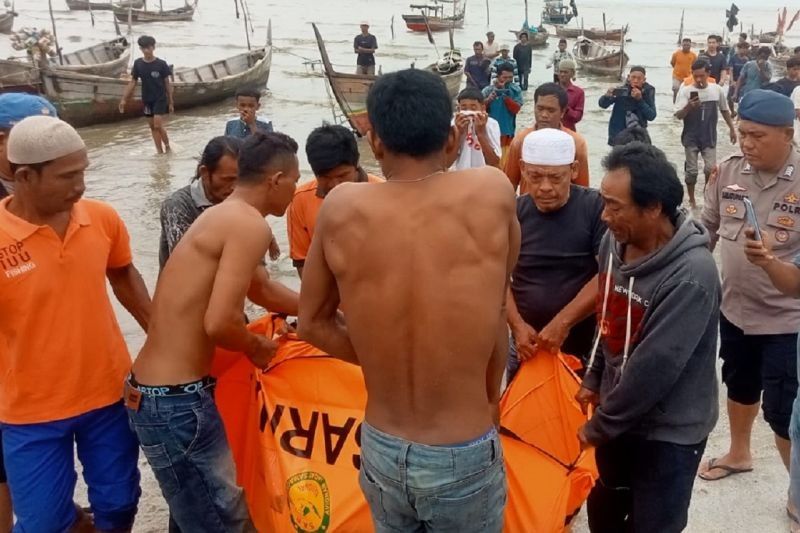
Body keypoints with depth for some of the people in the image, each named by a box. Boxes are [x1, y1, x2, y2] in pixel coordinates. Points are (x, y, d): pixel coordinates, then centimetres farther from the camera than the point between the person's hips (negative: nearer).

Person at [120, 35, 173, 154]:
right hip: (147, 99, 4)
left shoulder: (161, 64, -10)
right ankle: (160, 151, 15)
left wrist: (171, 102, -2)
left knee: (158, 125, -11)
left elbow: (167, 83, -4)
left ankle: (167, 147, 11)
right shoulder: (138, 63, -2)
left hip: (160, 99, -4)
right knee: (152, 126, 7)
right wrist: (124, 99, 2)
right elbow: (133, 82, 5)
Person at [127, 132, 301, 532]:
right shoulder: (250, 225, -17)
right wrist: (257, 347, -5)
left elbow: (259, 286, 28)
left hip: (153, 393, 10)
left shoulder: (222, 215, 13)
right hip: (176, 401, -10)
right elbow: (219, 323, -26)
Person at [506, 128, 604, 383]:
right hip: (526, 344, 3)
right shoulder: (513, 213, -1)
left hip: (584, 346, -3)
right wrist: (518, 326, -13)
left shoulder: (596, 208, -11)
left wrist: (563, 323, -19)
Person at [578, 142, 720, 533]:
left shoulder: (691, 276, -30)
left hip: (669, 431, -7)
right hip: (620, 415, 7)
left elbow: (654, 367, -28)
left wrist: (600, 426, -18)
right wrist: (593, 379, 11)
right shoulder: (615, 241, -6)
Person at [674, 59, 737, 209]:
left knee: (711, 169, -6)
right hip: (691, 138, -1)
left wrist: (732, 129, 17)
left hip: (709, 138, 1)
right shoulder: (685, 91, -11)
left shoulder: (717, 90, -3)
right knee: (691, 171, 5)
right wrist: (688, 107, -33)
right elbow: (678, 115, -14)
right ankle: (692, 200, 22)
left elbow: (725, 110, 13)